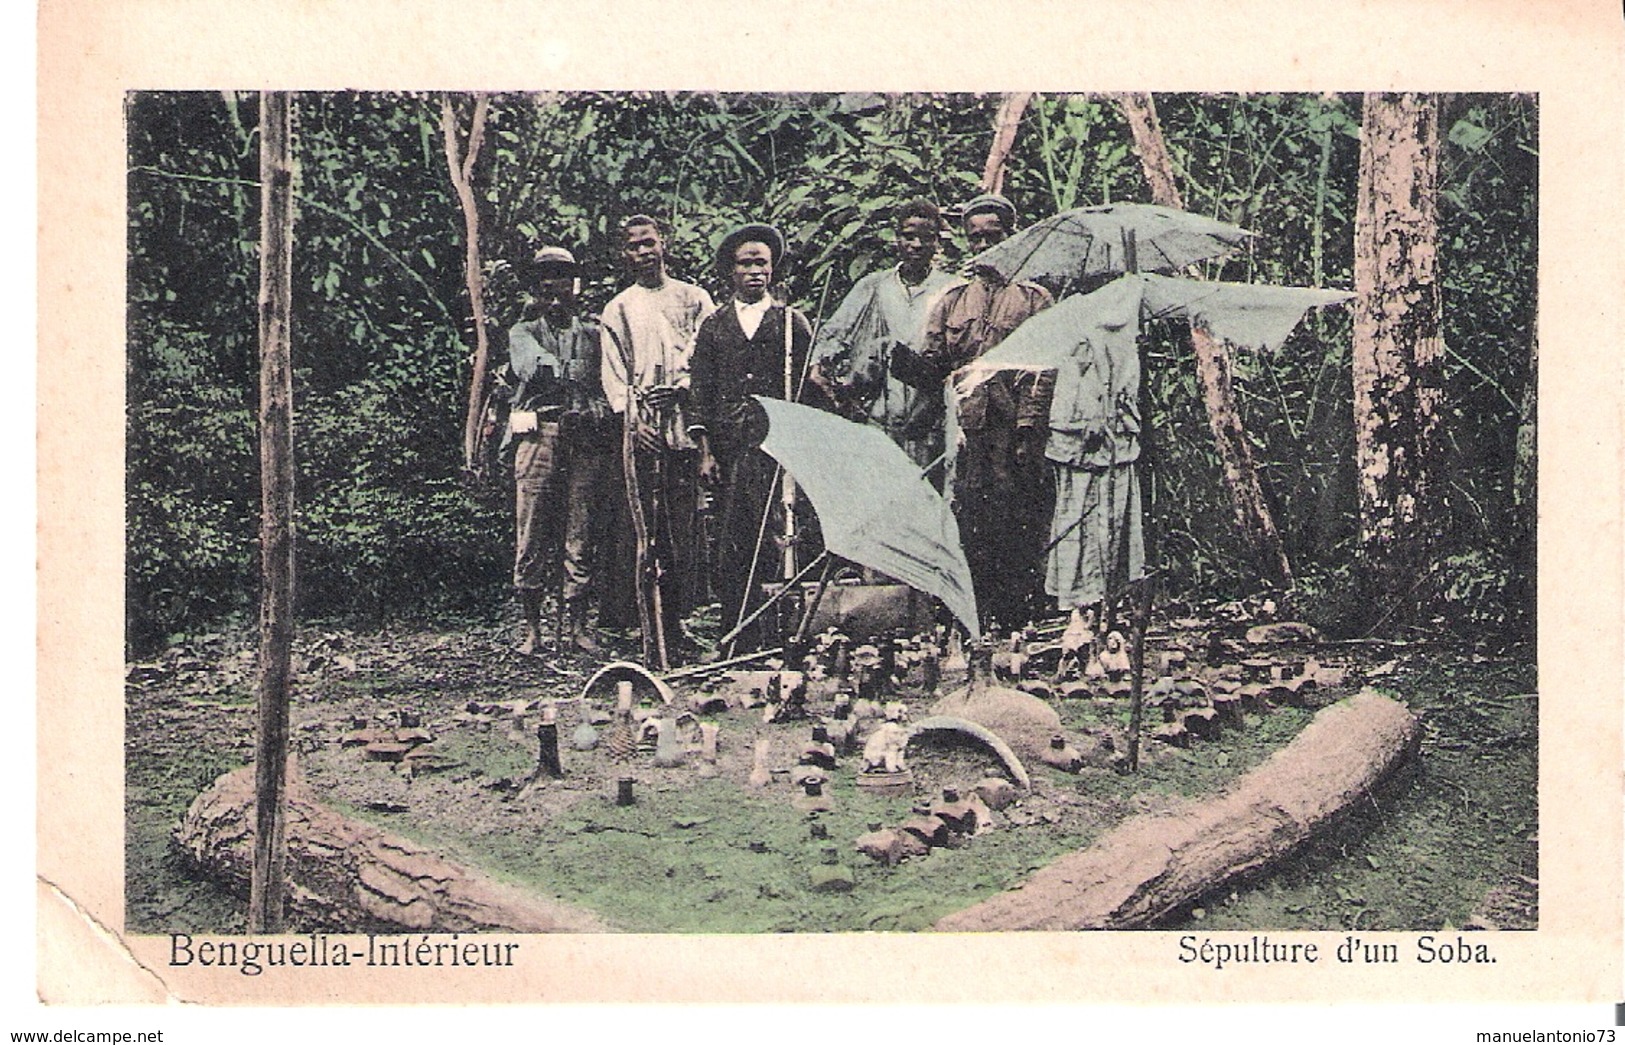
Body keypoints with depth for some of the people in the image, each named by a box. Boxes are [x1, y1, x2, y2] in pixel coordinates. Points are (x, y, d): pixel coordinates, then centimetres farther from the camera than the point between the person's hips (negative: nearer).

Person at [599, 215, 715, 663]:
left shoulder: (693, 299, 15)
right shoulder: (618, 309, 16)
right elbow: (613, 373, 10)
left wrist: (685, 386, -9)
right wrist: (632, 419, -4)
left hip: (686, 414, 0)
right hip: (642, 420, 0)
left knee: (685, 521, -3)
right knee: (649, 526, -6)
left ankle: (678, 618, 0)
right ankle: (653, 622, -7)